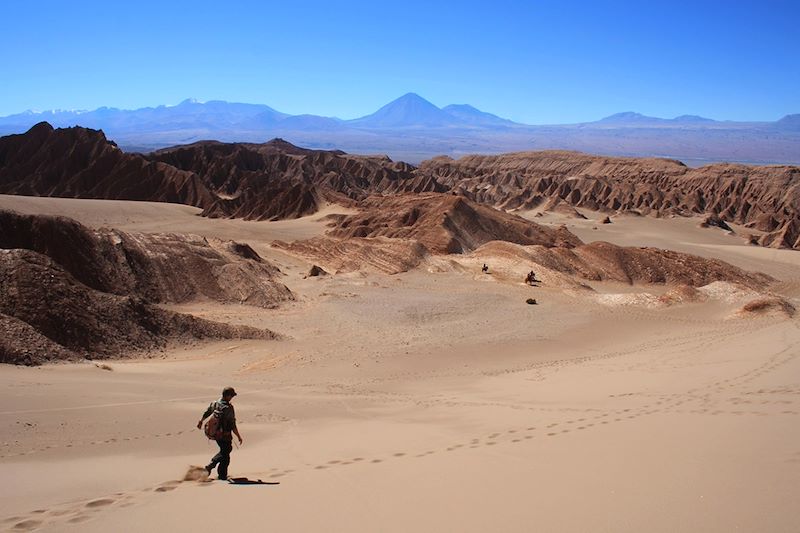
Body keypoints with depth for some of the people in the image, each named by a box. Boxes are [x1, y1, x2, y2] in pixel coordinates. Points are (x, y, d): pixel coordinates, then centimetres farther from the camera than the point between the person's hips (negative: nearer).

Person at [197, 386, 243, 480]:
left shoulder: (214, 404, -3)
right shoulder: (228, 408, -24)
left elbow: (206, 414, 16)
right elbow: (233, 426, -23)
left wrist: (201, 422, 35)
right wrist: (238, 436, -12)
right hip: (225, 436, -7)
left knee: (224, 451, 26)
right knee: (225, 455, 10)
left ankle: (211, 465, 21)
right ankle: (222, 475, 16)